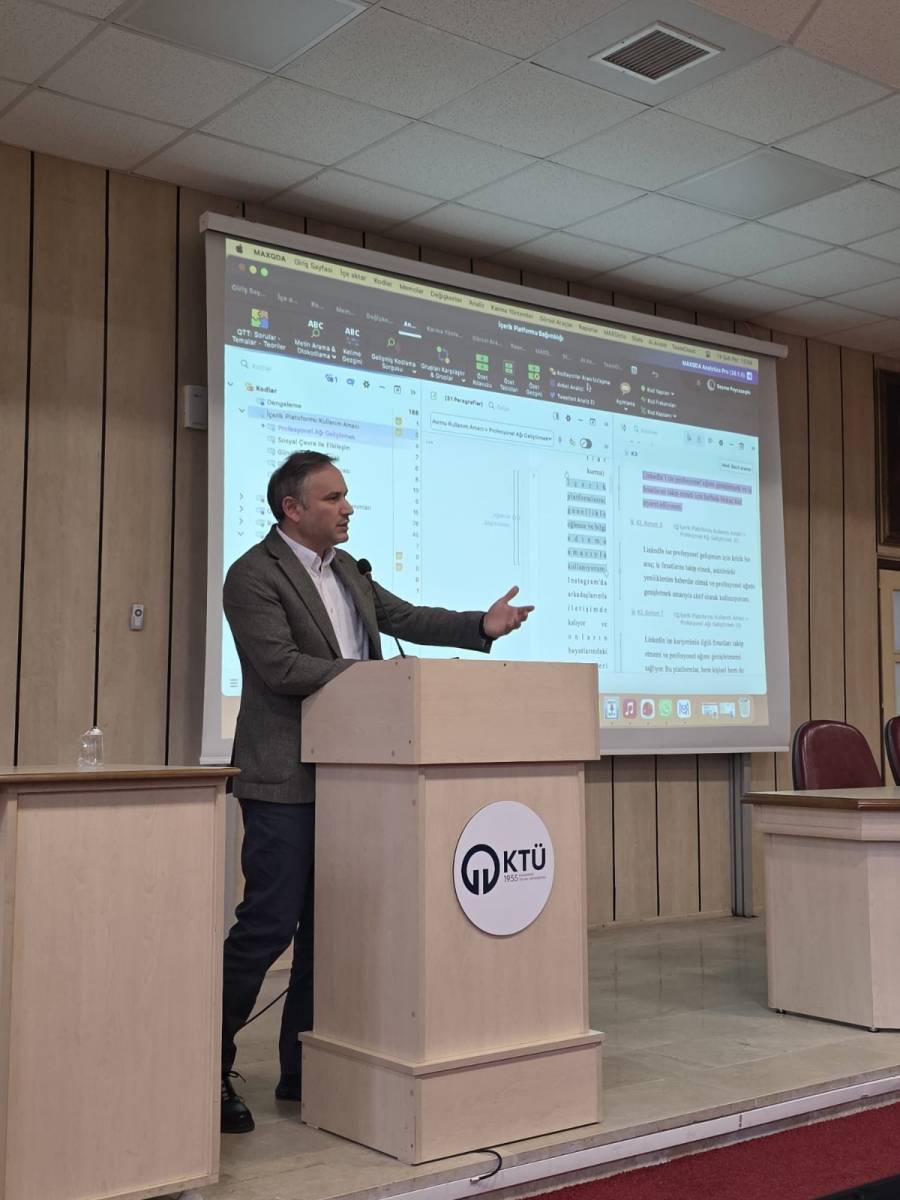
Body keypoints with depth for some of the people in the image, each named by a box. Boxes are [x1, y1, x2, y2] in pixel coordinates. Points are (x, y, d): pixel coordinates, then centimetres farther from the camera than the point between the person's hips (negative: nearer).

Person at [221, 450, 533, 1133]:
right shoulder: (253, 576, -11)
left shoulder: (345, 568, 15)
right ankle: (210, 1068, 9)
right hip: (285, 781, -8)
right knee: (269, 923, -7)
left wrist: (482, 625, 2)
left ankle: (305, 1069, 22)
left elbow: (404, 618, 14)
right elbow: (281, 666, -20)